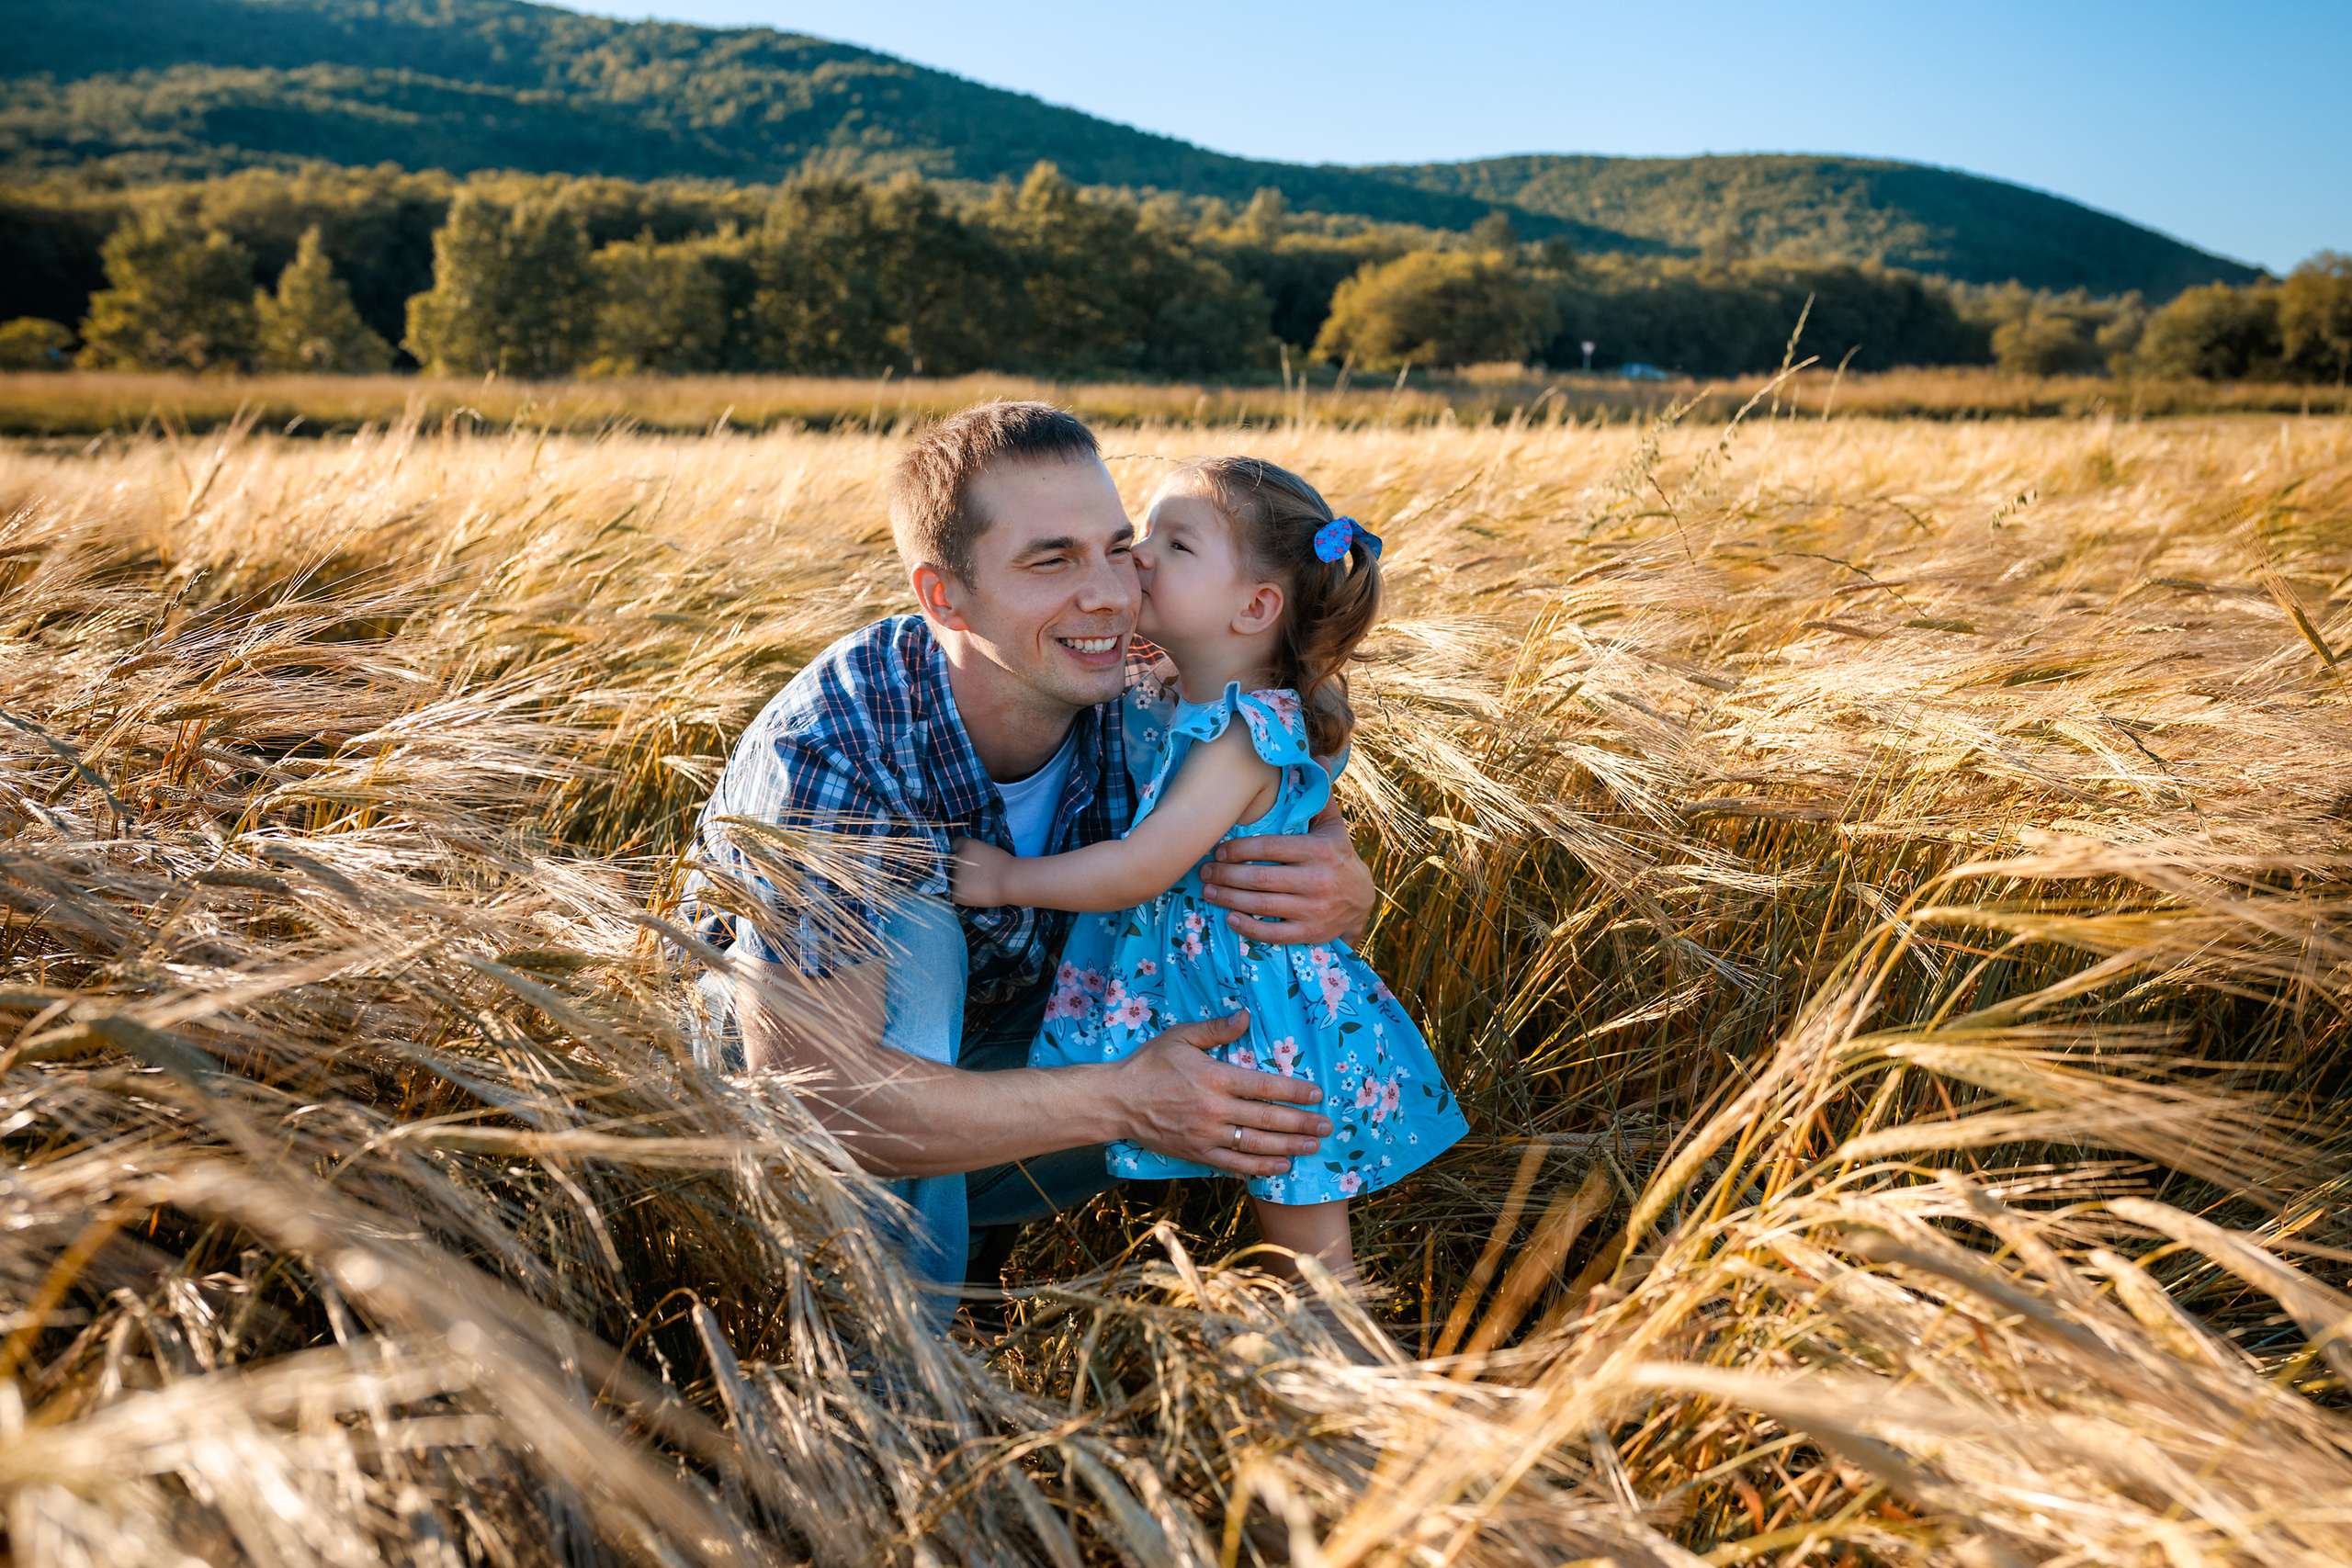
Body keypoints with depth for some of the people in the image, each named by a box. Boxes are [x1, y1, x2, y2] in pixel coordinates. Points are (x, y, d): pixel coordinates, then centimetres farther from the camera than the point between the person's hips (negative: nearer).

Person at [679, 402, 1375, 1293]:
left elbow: (1301, 811, -7)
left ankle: (969, 1222, 8)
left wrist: (1340, 890, -34)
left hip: (991, 1036, 5)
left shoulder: (1129, 707, -21)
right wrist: (1122, 1101, -40)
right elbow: (808, 1089, -40)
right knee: (915, 927, -33)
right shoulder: (827, 754, -36)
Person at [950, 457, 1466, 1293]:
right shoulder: (1182, 710, 3)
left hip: (1270, 1024, -9)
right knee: (1283, 1237, 23)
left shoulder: (1244, 738, -25)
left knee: (1310, 1255, 9)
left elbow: (1142, 870, -27)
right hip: (1198, 1002, 9)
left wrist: (1007, 878, -17)